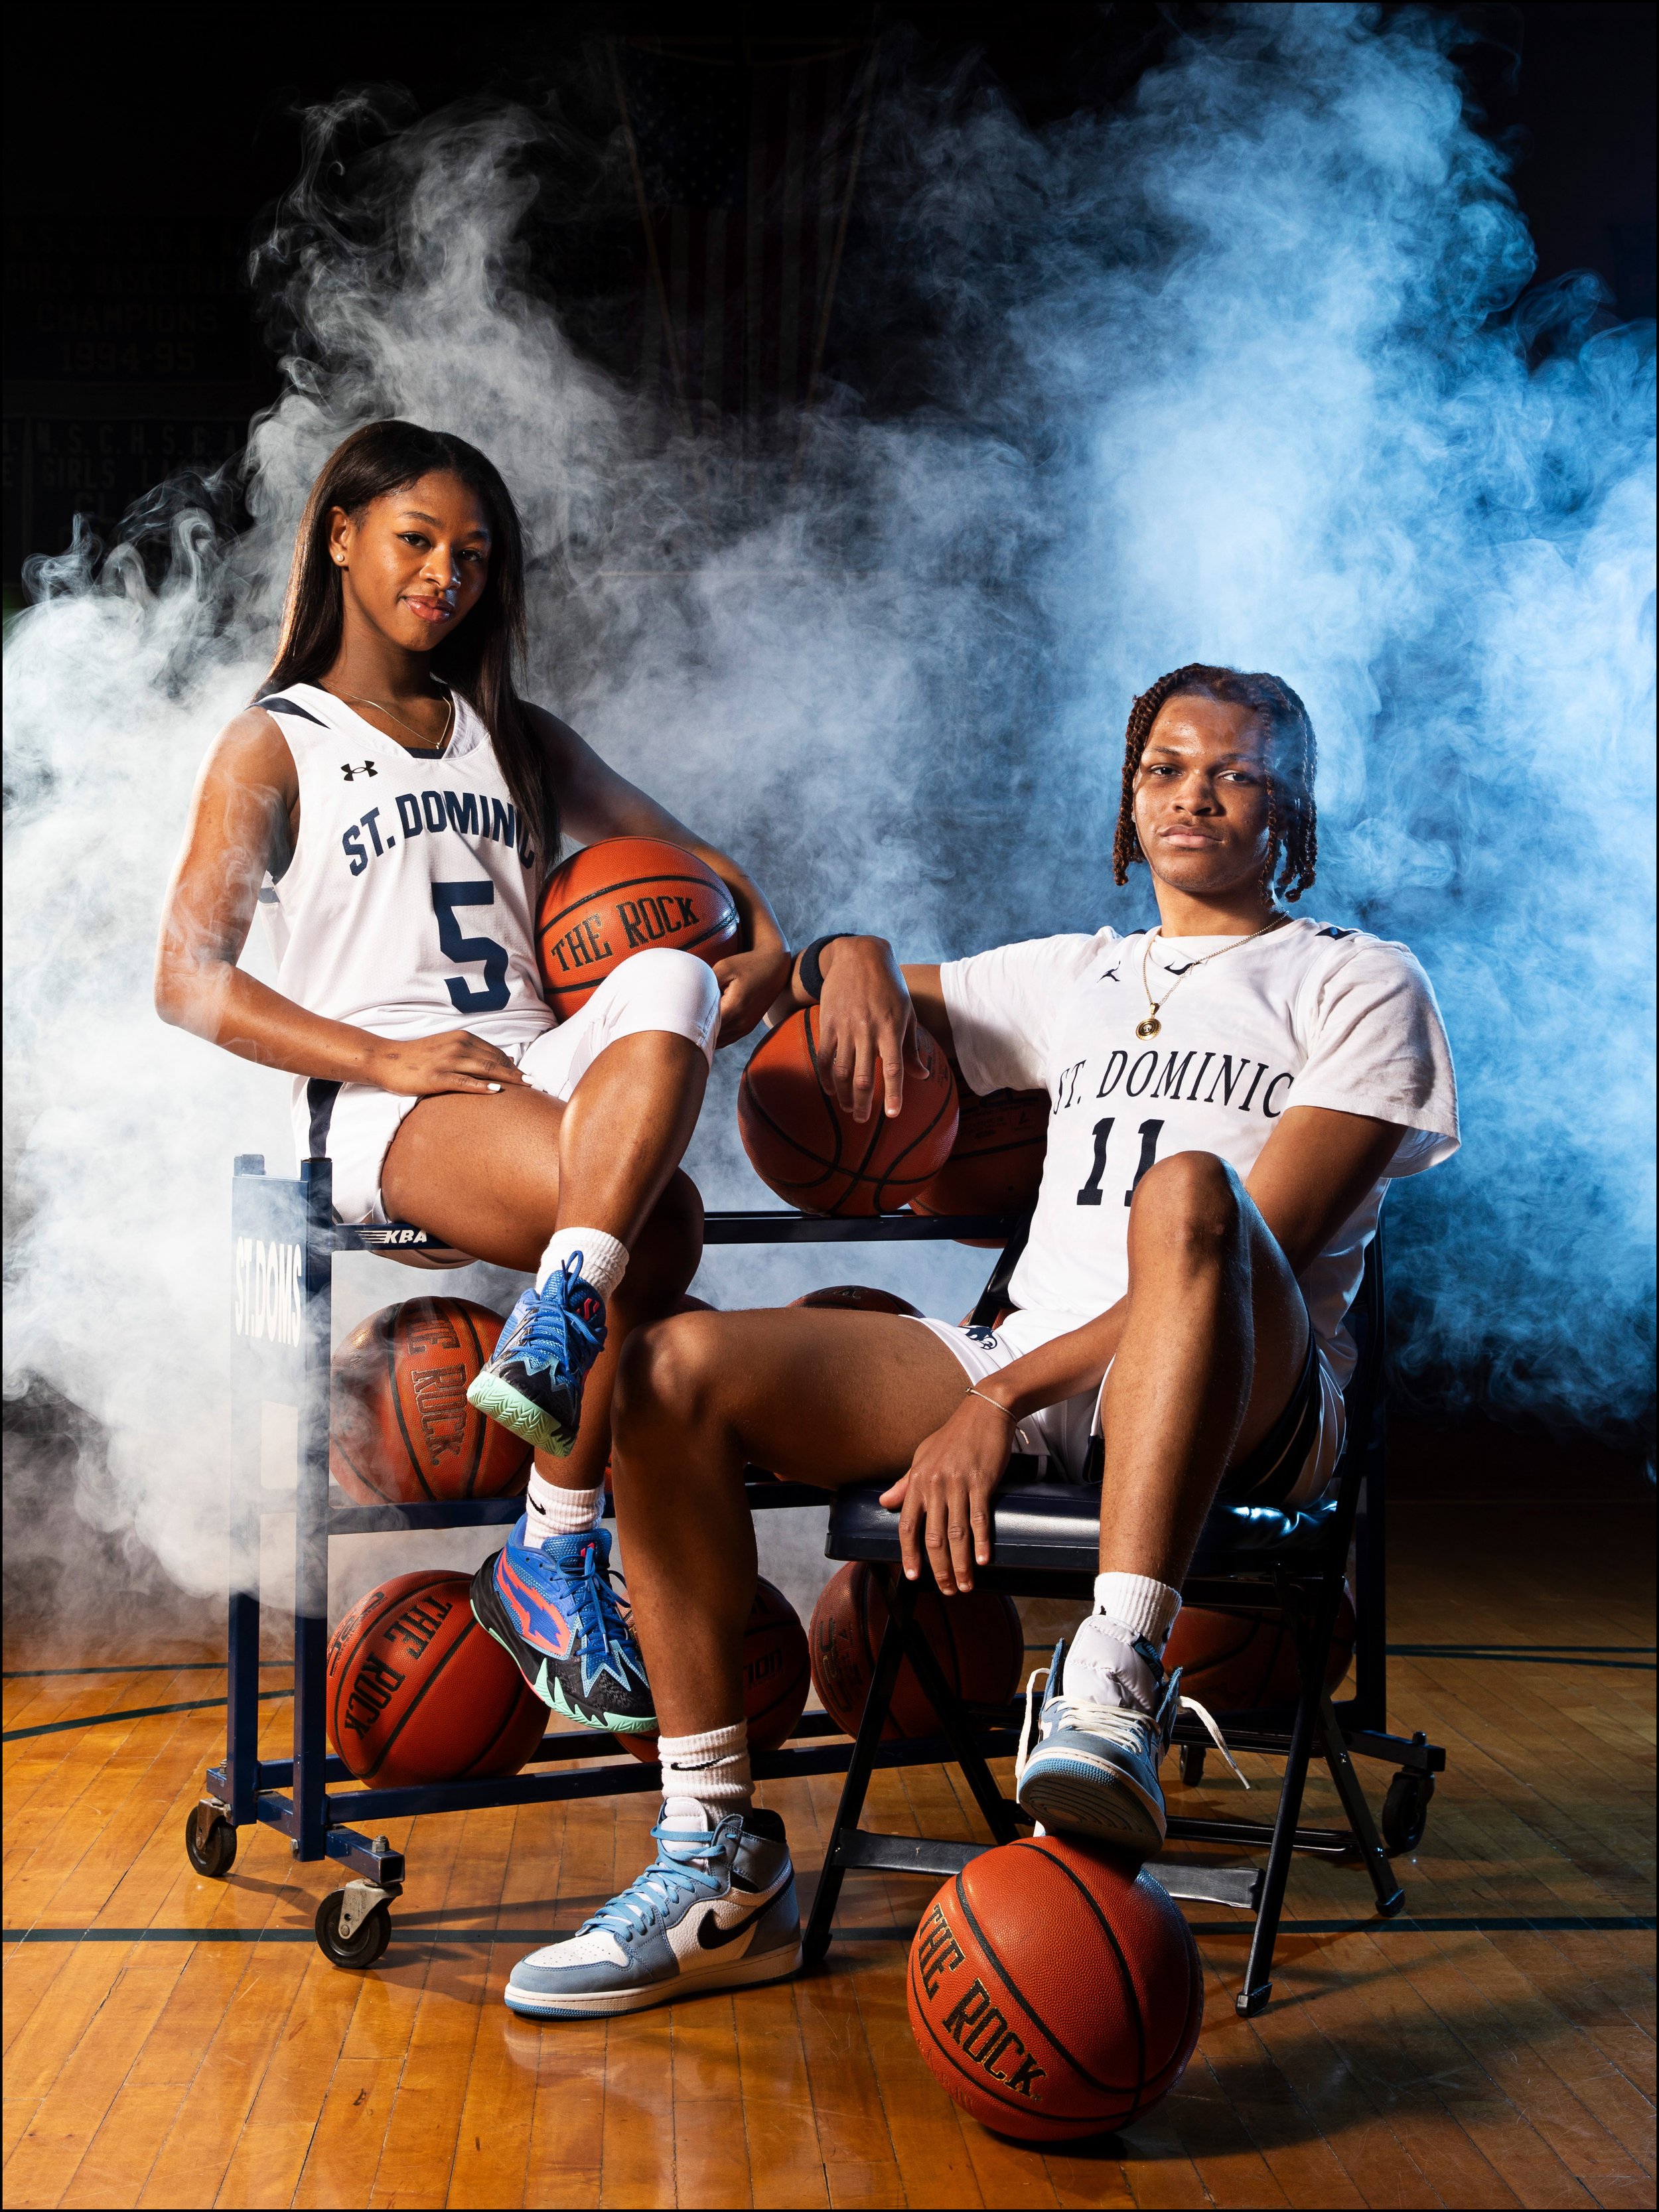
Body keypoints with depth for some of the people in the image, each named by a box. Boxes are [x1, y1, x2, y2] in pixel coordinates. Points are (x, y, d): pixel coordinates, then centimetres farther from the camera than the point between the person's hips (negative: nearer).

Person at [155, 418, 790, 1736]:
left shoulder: (515, 737, 27)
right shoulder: (276, 748, 11)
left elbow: (685, 856, 27)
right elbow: (190, 981, 1)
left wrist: (761, 941, 3)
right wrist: (383, 1058, -13)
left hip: (553, 1071, 4)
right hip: (387, 1113, -4)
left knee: (667, 983, -34)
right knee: (660, 1226, -34)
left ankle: (555, 1330, -40)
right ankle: (559, 1560, -24)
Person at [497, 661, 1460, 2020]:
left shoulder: (1363, 983, 10)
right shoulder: (1077, 978, 27)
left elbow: (1260, 1247, -6)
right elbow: (859, 980, 39)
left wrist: (1003, 1399, -15)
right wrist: (854, 960, 10)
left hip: (1246, 1403, -5)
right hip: (1021, 1366, 5)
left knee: (1189, 1191, -38)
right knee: (678, 1371, -16)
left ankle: (1114, 1700, -49)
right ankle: (724, 1866, -13)